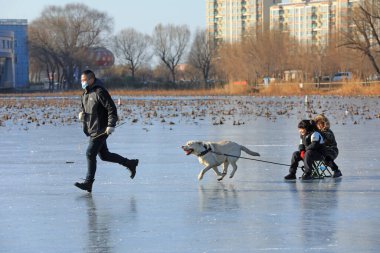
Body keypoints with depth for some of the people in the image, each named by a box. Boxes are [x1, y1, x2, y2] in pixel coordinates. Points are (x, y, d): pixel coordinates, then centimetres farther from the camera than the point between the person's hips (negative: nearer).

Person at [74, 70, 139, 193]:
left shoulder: (100, 92, -15)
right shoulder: (86, 93, 12)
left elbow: (112, 108, -19)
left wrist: (111, 125, -26)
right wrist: (82, 114, 4)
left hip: (100, 130, -10)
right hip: (92, 130, 10)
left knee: (90, 154, -11)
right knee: (104, 155, 15)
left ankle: (88, 182, -6)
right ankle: (130, 164, 29)